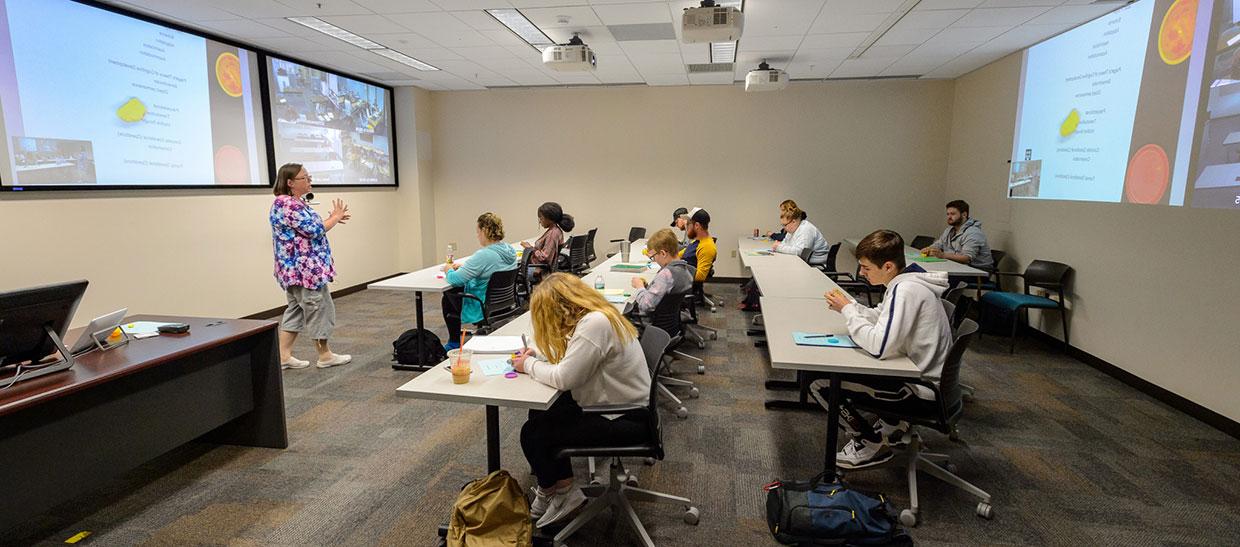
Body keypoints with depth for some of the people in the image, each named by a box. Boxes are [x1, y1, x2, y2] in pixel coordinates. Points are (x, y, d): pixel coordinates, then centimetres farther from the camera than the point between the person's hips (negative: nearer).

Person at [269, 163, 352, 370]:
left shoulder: (294, 202, 13)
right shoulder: (288, 205, -18)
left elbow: (308, 228, 19)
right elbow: (314, 230, -21)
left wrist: (332, 218, 11)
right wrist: (335, 217, -6)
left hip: (297, 269, 10)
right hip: (304, 269, -10)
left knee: (296, 309, 13)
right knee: (319, 308, 0)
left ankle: (284, 355, 17)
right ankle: (325, 355, 10)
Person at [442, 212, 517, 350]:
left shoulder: (484, 255, -29)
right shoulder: (509, 250, -2)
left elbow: (456, 279, -24)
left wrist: (449, 270, -3)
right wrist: (464, 266, 12)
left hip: (483, 308, -8)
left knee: (448, 296, 19)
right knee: (456, 290, 27)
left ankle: (454, 343, 30)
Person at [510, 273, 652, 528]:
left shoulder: (594, 324, -27)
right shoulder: (595, 315, 4)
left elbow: (563, 378, -27)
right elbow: (571, 356, 18)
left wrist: (528, 365, -10)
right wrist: (538, 355, 3)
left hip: (626, 419, -10)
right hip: (614, 402, 10)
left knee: (533, 433, -6)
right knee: (539, 414, 12)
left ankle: (549, 491, 22)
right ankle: (560, 489, 21)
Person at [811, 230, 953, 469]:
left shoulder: (906, 290, -25)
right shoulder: (904, 282, 5)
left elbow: (879, 346, -31)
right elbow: (883, 319, 14)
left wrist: (848, 310, -19)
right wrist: (850, 306, -2)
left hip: (923, 391, -10)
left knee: (821, 384, -13)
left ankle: (873, 445, 8)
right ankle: (889, 426, 21)